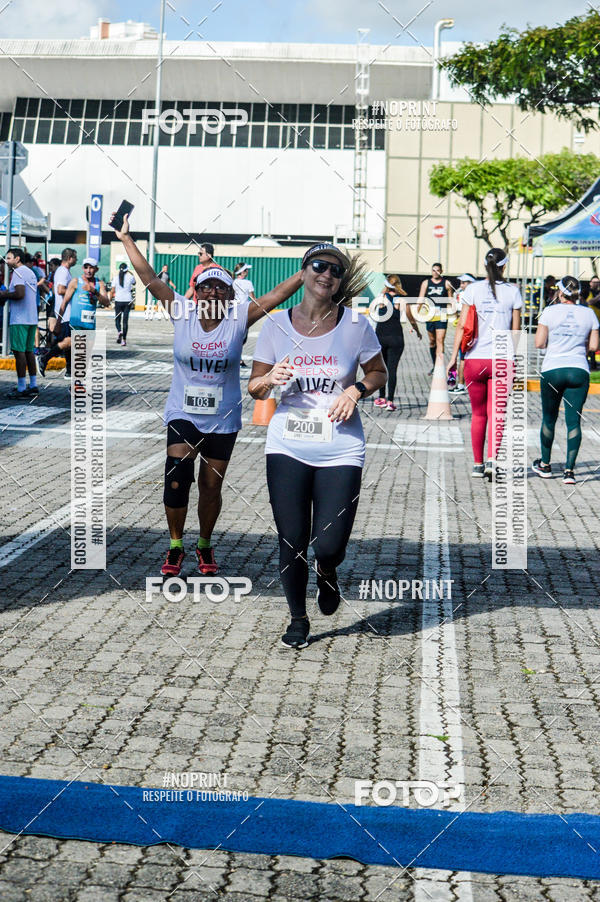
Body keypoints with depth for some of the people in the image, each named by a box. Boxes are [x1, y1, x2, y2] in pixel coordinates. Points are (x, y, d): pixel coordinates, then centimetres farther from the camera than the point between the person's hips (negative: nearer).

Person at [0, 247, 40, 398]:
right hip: (32, 319, 9)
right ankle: (33, 386, 13)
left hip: (19, 319, -9)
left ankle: (21, 389, -7)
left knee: (19, 352, -6)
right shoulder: (30, 272, 19)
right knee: (29, 351, 12)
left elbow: (20, 293, -22)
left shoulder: (18, 272, -10)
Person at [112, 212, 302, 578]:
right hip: (183, 415, -1)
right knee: (176, 479, -13)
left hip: (223, 420, 1)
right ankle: (175, 547, 7)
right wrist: (126, 239, -7)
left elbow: (279, 293, -10)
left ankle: (205, 545, 32)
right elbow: (150, 278, -6)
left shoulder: (240, 318, -6)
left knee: (212, 487, 10)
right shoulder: (181, 312, -5)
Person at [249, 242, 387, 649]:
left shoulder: (356, 325, -2)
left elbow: (379, 373, 12)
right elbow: (254, 389, 7)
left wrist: (356, 391, -9)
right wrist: (270, 379, -16)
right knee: (292, 541, -1)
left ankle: (327, 572, 32)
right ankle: (298, 619, 23)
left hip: (341, 450, -1)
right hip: (287, 447, 1)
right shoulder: (277, 324, 2)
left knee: (329, 545, -7)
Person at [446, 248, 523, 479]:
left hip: (475, 359, 1)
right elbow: (515, 329, 6)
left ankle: (478, 464, 17)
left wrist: (454, 357, 0)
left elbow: (462, 325, -3)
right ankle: (491, 459, -17)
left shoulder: (473, 289, 0)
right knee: (497, 412, 0)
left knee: (478, 414, 13)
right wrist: (516, 358, 18)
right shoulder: (512, 291, 2)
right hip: (503, 360, -1)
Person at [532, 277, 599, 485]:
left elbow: (539, 343, -4)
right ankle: (569, 470, -8)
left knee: (549, 419, 14)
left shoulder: (550, 311, -3)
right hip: (578, 371, 1)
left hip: (552, 370, -1)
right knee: (574, 421, 0)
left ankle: (545, 465, 27)